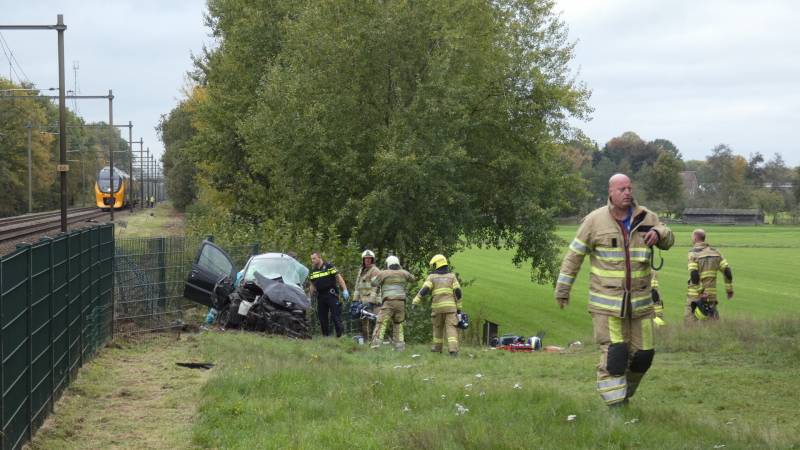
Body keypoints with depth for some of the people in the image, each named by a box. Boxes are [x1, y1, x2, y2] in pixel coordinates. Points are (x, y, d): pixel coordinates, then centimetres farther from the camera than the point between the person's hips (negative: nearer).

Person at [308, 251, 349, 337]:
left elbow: (339, 277, -8)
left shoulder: (329, 266, -5)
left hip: (331, 294, -6)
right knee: (322, 317, 4)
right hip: (320, 296, 6)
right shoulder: (313, 271, 13)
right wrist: (309, 297, 15)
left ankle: (340, 333, -7)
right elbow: (312, 285, 20)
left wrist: (344, 290, -15)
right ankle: (326, 335, 10)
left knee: (335, 314, -10)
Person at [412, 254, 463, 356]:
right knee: (451, 328, -7)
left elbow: (424, 290, -7)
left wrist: (415, 302, -8)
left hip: (438, 306, 0)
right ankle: (453, 349, -23)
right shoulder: (452, 276, 9)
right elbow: (458, 292, 1)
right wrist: (459, 307, 7)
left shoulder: (432, 277, 6)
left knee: (438, 326, 20)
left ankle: (437, 347, 32)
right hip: (450, 306, 0)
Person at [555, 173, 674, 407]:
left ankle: (624, 394, 30)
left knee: (643, 353, 7)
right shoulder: (595, 220, -4)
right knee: (613, 354, -9)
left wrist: (658, 233, -19)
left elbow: (668, 240, 5)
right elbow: (574, 254, 1)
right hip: (607, 301, -4)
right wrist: (562, 288, 1)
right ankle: (615, 405, -3)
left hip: (639, 300, 4)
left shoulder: (646, 217, 5)